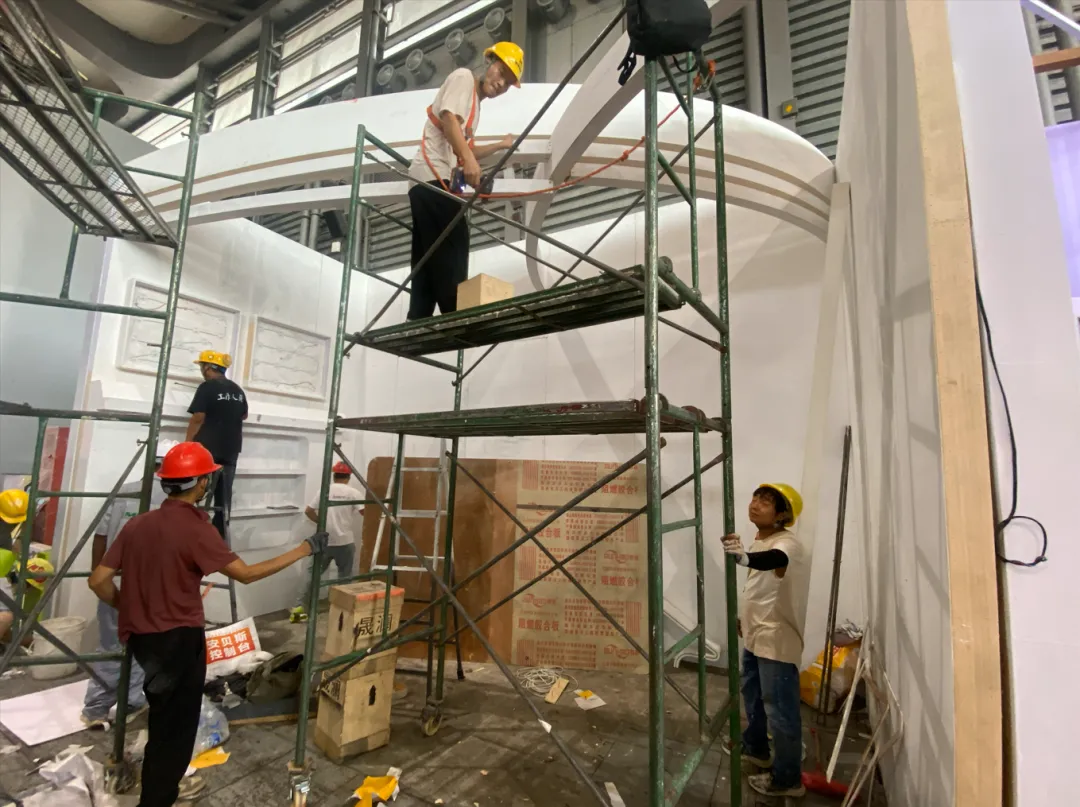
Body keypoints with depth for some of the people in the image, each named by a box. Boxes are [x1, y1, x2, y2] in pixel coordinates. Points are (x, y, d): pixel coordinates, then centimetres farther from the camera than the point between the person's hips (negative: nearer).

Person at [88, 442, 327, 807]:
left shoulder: (138, 523, -1)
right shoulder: (195, 528, -21)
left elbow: (99, 580, 1)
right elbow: (247, 574, -20)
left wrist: (127, 607, 19)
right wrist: (304, 549, -16)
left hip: (142, 636, 8)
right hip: (179, 639, -8)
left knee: (165, 718, 27)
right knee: (175, 726, 10)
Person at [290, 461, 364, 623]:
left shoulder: (324, 490, 3)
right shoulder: (353, 492, -7)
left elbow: (308, 511, 5)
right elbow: (366, 512, -13)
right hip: (345, 542, -3)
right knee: (344, 577, 9)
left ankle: (299, 607, 17)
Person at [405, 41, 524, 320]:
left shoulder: (475, 104, 31)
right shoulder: (464, 77, 5)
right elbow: (448, 118, -13)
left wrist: (500, 146, 38)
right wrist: (469, 159, -28)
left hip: (426, 182, 9)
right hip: (434, 178, -9)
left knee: (428, 263, 3)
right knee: (450, 255, -16)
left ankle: (417, 328, 3)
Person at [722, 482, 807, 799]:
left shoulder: (787, 543, -24)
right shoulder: (758, 540, 4)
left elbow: (773, 559, -49)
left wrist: (745, 557, -70)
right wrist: (744, 616, 24)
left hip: (776, 640, -9)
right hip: (755, 636, 9)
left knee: (780, 709, 5)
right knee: (751, 695, 26)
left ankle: (788, 779, 24)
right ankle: (755, 748, 47)